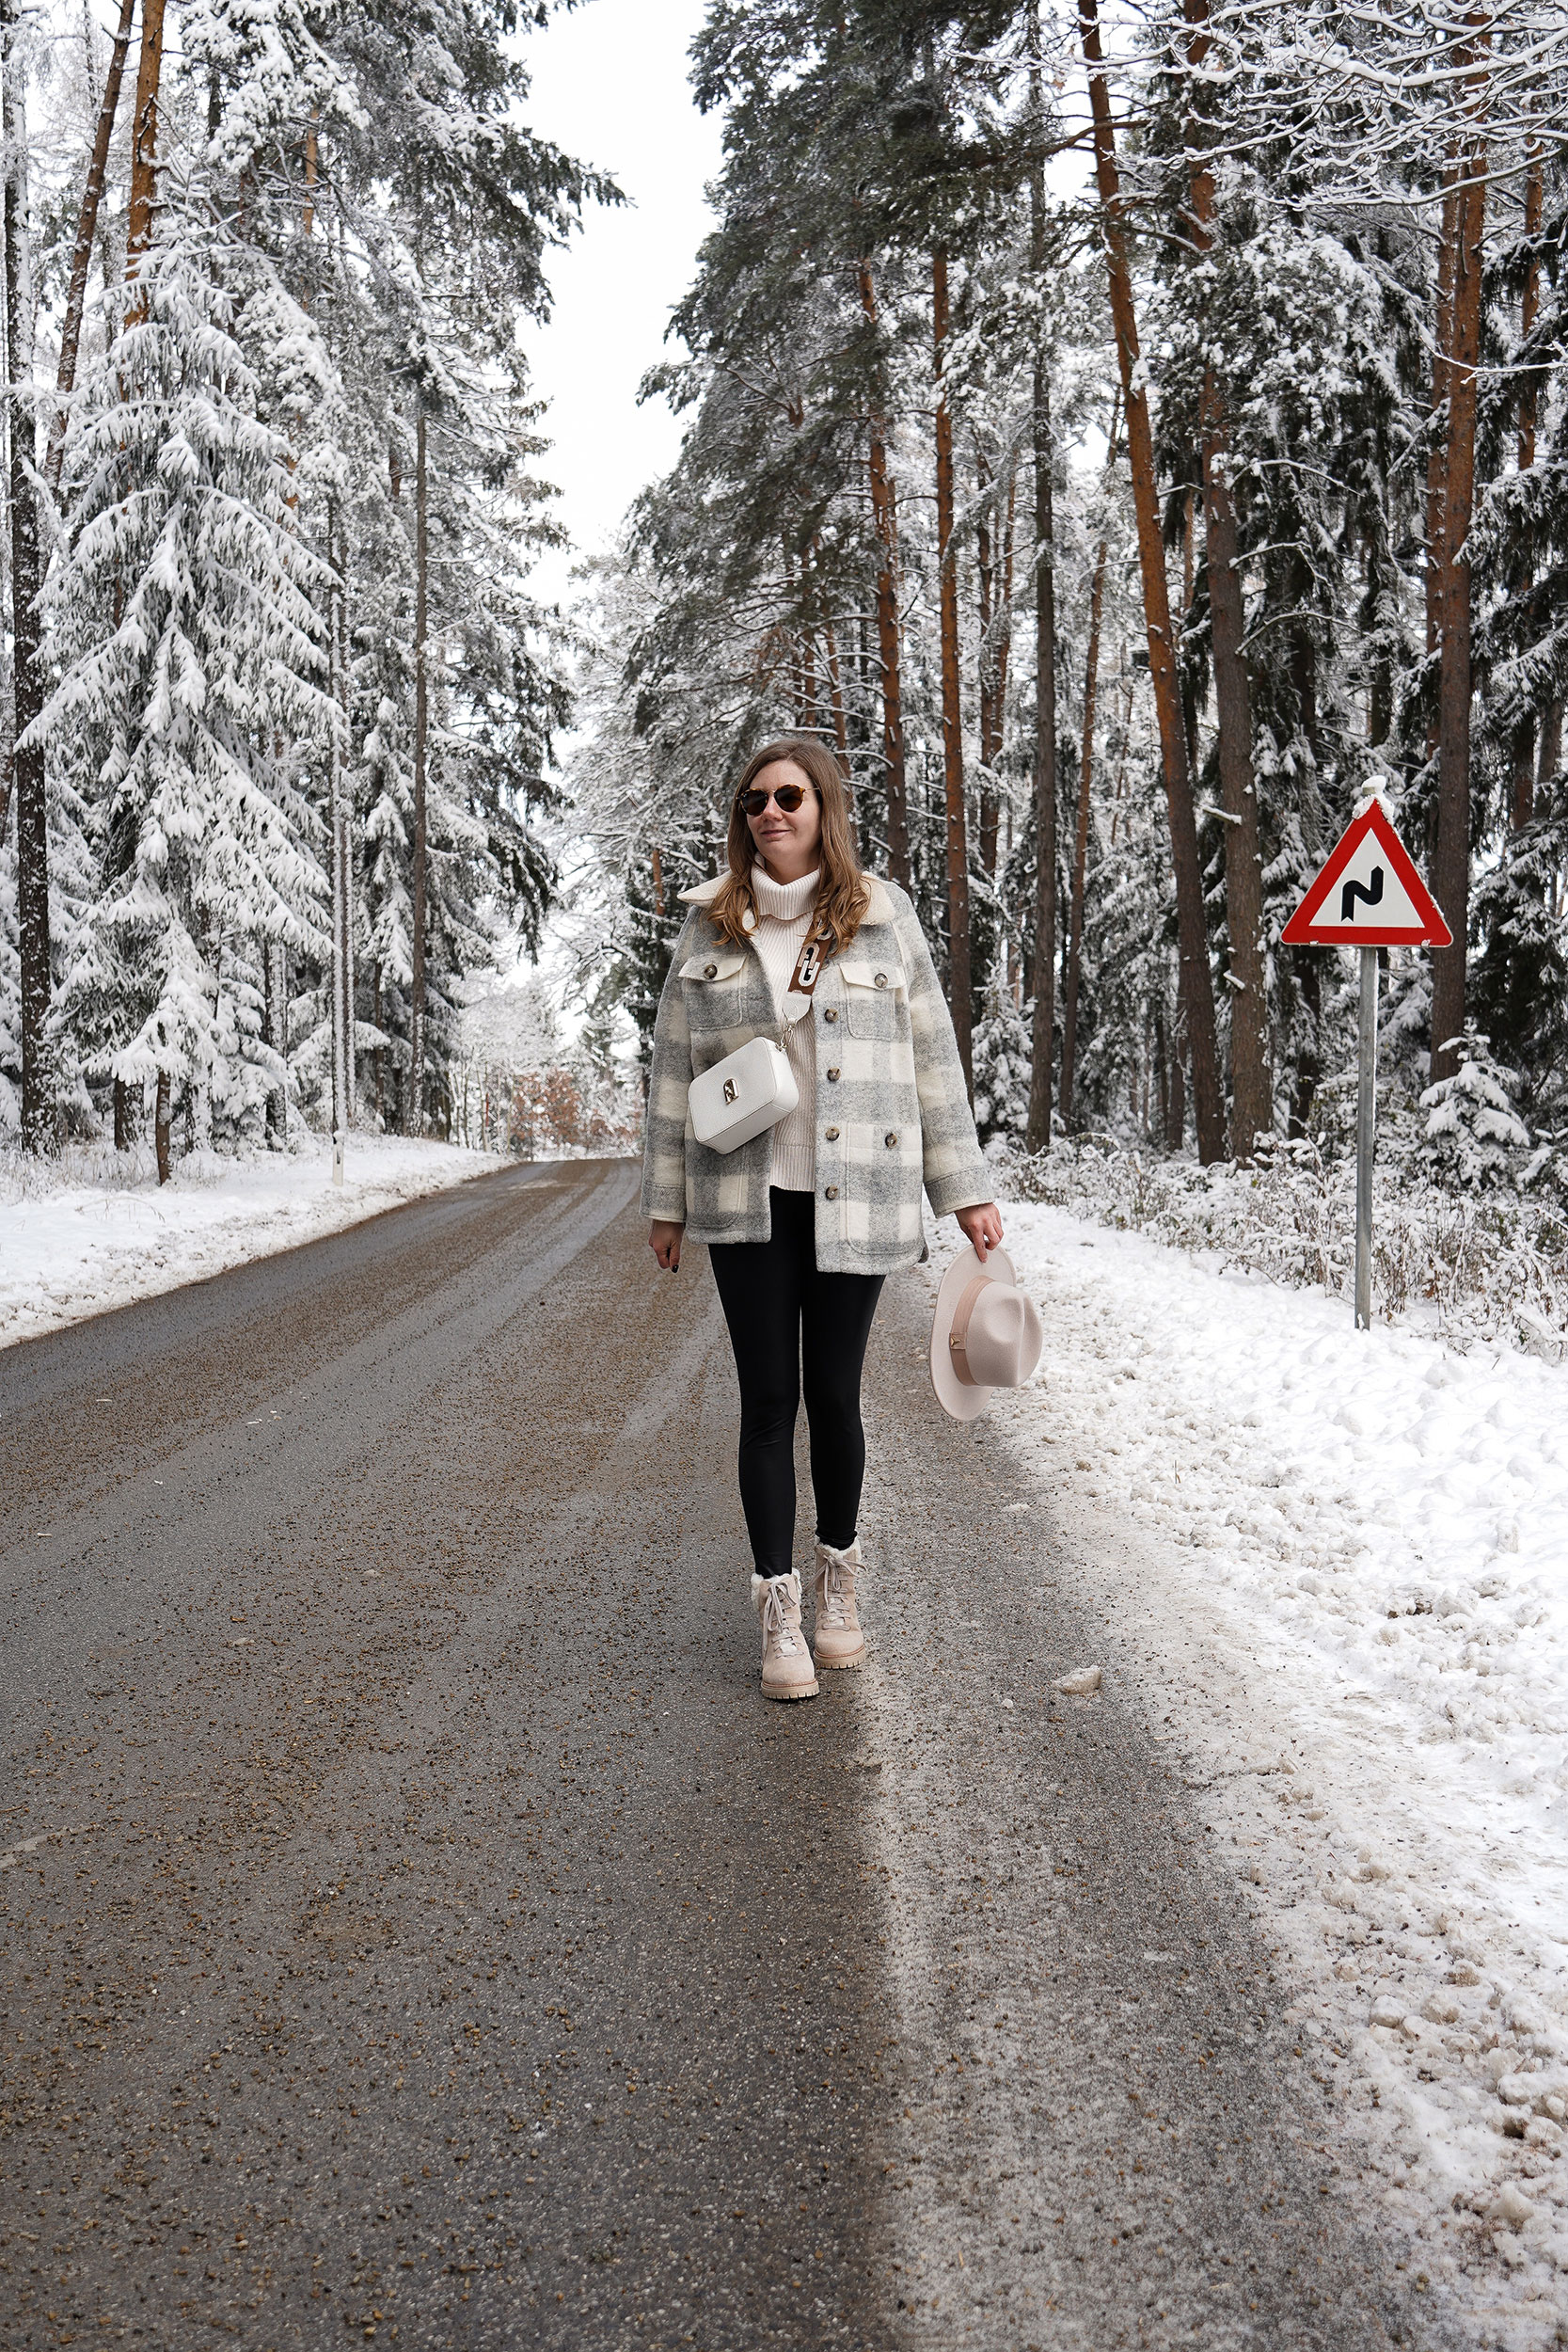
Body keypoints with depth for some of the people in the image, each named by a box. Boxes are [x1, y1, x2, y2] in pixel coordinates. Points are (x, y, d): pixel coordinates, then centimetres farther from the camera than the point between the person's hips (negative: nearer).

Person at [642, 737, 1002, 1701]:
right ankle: (780, 1611, 11)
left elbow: (932, 1055, 5)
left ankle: (841, 1579, 28)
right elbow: (675, 1067, 8)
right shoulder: (712, 925, 5)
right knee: (769, 1399, 3)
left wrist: (966, 1189, 3)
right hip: (747, 1200, 1)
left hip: (854, 1198, -1)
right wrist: (667, 1203, 7)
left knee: (835, 1394, 7)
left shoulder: (885, 915, 3)